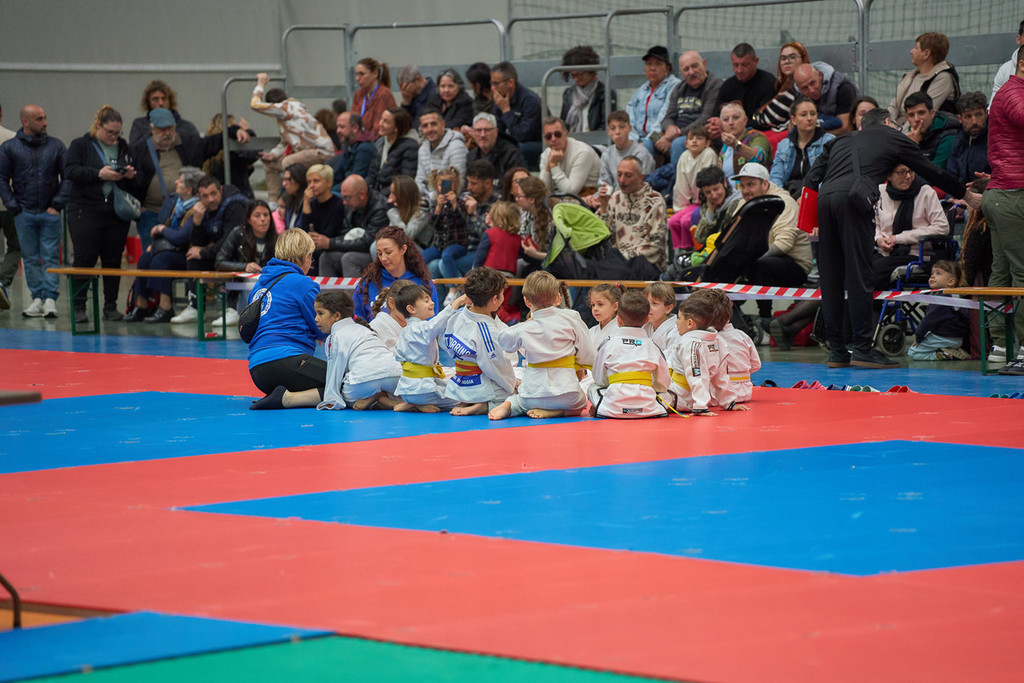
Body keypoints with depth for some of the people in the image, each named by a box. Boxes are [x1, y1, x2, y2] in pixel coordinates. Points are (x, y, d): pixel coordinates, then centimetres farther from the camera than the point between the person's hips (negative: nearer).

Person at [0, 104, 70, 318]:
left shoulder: (56, 146, 5)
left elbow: (67, 176, 6)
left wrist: (58, 204, -4)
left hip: (50, 213, 0)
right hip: (24, 214, 0)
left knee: (51, 256, -4)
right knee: (31, 258, 3)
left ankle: (50, 298, -7)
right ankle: (38, 297, 8)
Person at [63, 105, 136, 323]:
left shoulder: (124, 148, 14)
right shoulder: (80, 145, 4)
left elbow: (138, 179, 18)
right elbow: (70, 170, -11)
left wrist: (131, 175, -6)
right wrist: (99, 174, -20)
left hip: (117, 215, 4)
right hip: (85, 213, -3)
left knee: (113, 260, 4)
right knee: (84, 259, -6)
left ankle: (111, 307, 11)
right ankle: (78, 307, -1)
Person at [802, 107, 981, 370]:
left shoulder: (841, 141, 34)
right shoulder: (893, 137, 23)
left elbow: (810, 180, 23)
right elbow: (932, 173, 29)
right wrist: (967, 196, 41)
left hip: (824, 197, 5)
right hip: (855, 199, -5)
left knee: (831, 278, 8)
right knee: (859, 276, -4)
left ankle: (836, 350, 9)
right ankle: (862, 347, -6)